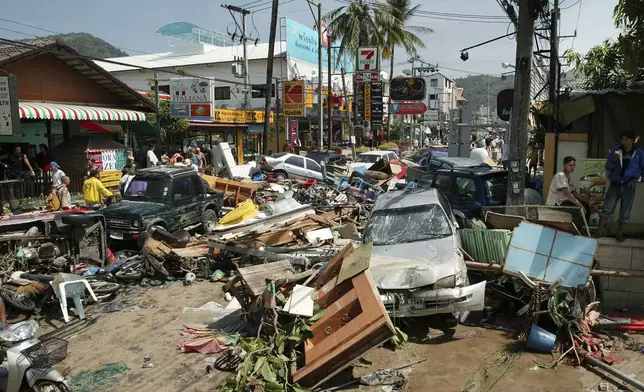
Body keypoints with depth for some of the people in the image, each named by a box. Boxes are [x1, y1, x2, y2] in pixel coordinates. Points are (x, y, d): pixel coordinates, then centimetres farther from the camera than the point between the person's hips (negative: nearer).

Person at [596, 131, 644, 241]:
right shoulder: (615, 151, -1)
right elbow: (607, 167, 1)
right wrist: (614, 161, -18)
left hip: (629, 186, 0)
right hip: (615, 184, 0)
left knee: (625, 212, 7)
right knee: (607, 208, -5)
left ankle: (620, 234, 17)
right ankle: (600, 231, -1)